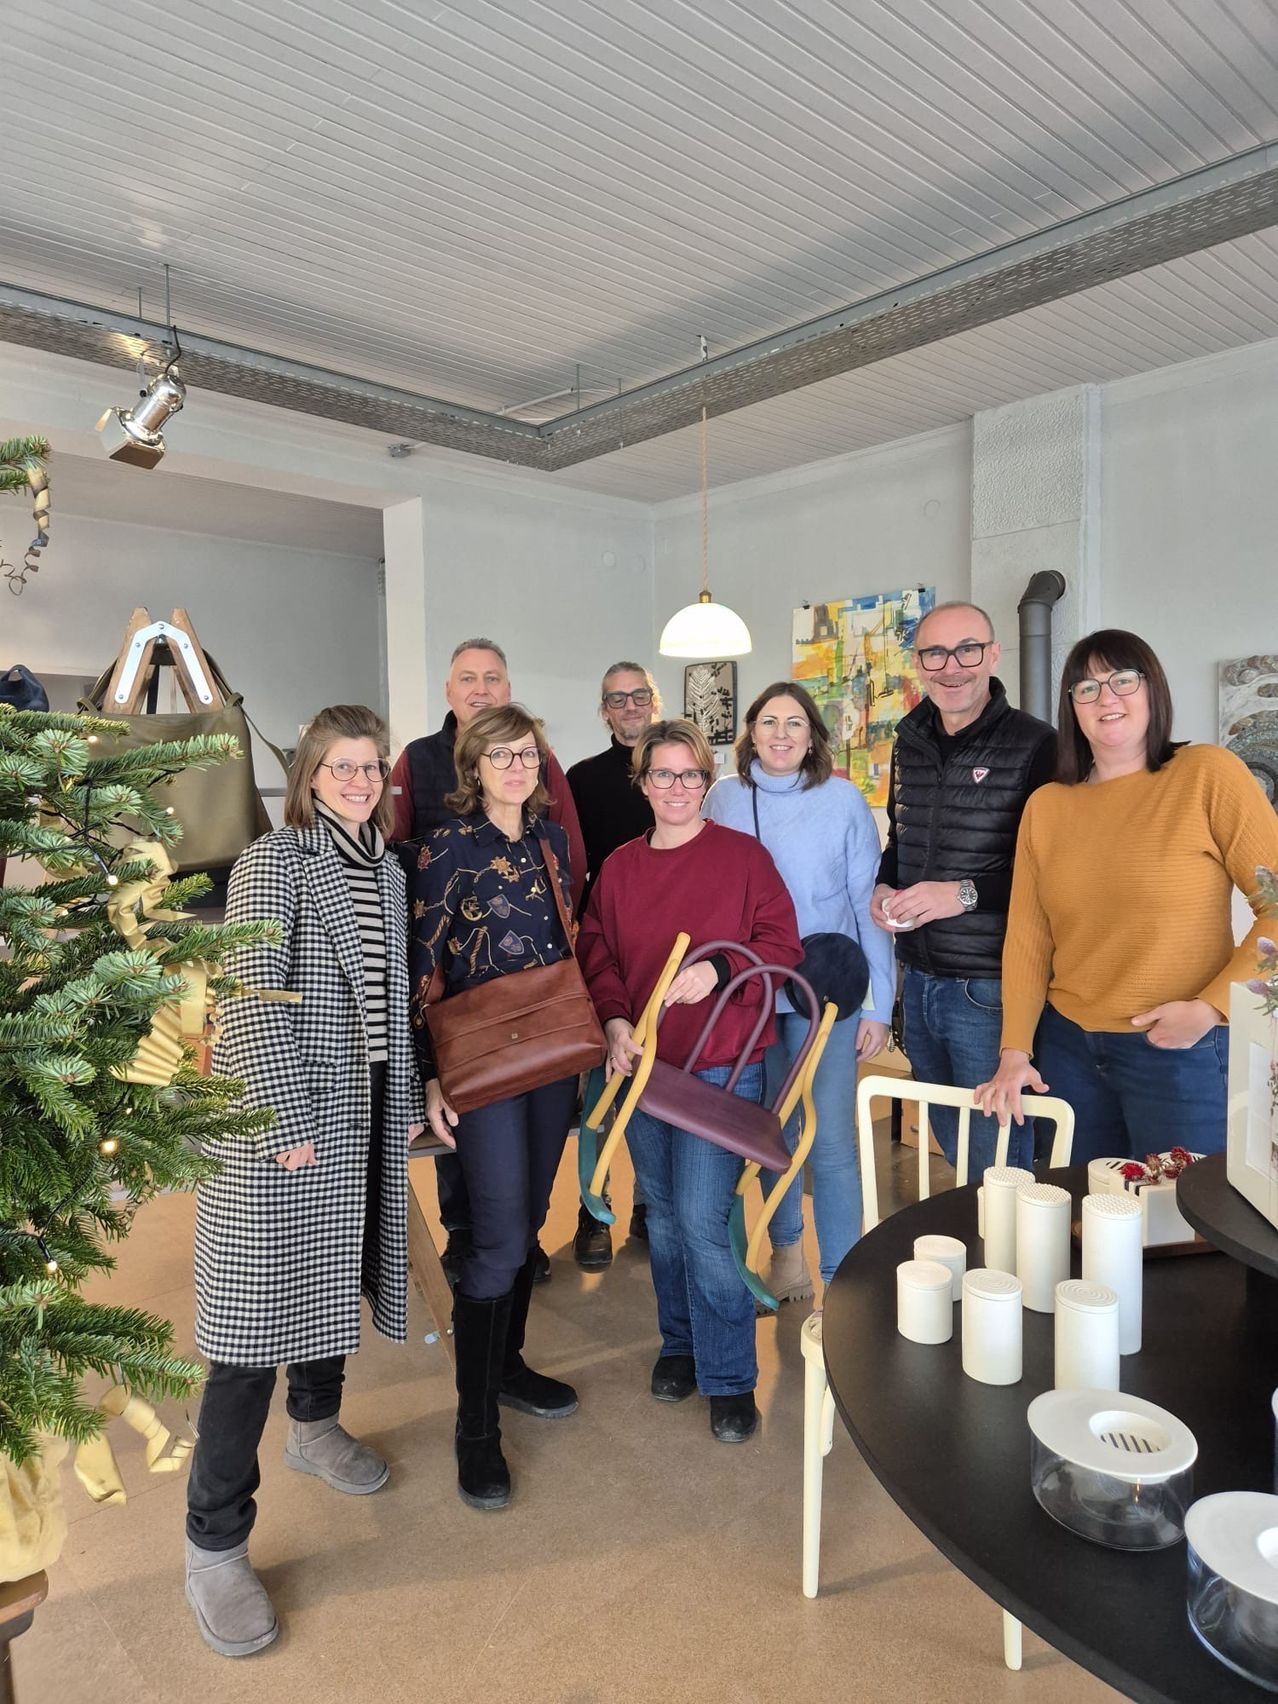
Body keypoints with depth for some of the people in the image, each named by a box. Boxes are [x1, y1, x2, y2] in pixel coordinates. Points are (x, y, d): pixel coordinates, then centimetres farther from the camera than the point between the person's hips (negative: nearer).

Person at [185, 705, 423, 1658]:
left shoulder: (388, 871, 10)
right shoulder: (274, 861, -10)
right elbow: (250, 996, -16)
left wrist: (407, 1099, 14)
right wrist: (287, 1118, -18)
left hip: (366, 1112, 7)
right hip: (286, 1114, -7)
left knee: (334, 1275, 19)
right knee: (264, 1300, -3)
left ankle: (314, 1426, 44)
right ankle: (215, 1544, 10)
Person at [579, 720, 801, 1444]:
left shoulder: (743, 854, -3)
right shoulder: (619, 868, 8)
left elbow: (782, 943, -5)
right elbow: (598, 953, 8)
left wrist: (720, 968, -21)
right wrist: (615, 1020, -8)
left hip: (722, 1063, -4)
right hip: (642, 1061, 5)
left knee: (701, 1220, -8)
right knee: (663, 1216, 16)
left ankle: (730, 1378, 12)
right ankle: (681, 1344, 37)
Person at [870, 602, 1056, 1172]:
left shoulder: (1034, 745, -12)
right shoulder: (909, 744, 10)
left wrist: (966, 893, -23)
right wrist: (883, 887, 3)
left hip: (988, 989, -7)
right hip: (919, 981, 7)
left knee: (997, 1163, 5)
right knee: (950, 1148, 21)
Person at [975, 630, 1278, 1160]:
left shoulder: (1208, 774, -8)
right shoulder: (1045, 806, 4)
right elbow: (1027, 939, 3)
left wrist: (1211, 1007, -16)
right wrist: (1015, 1050, -3)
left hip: (1182, 1051, -4)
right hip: (1067, 1047, 4)